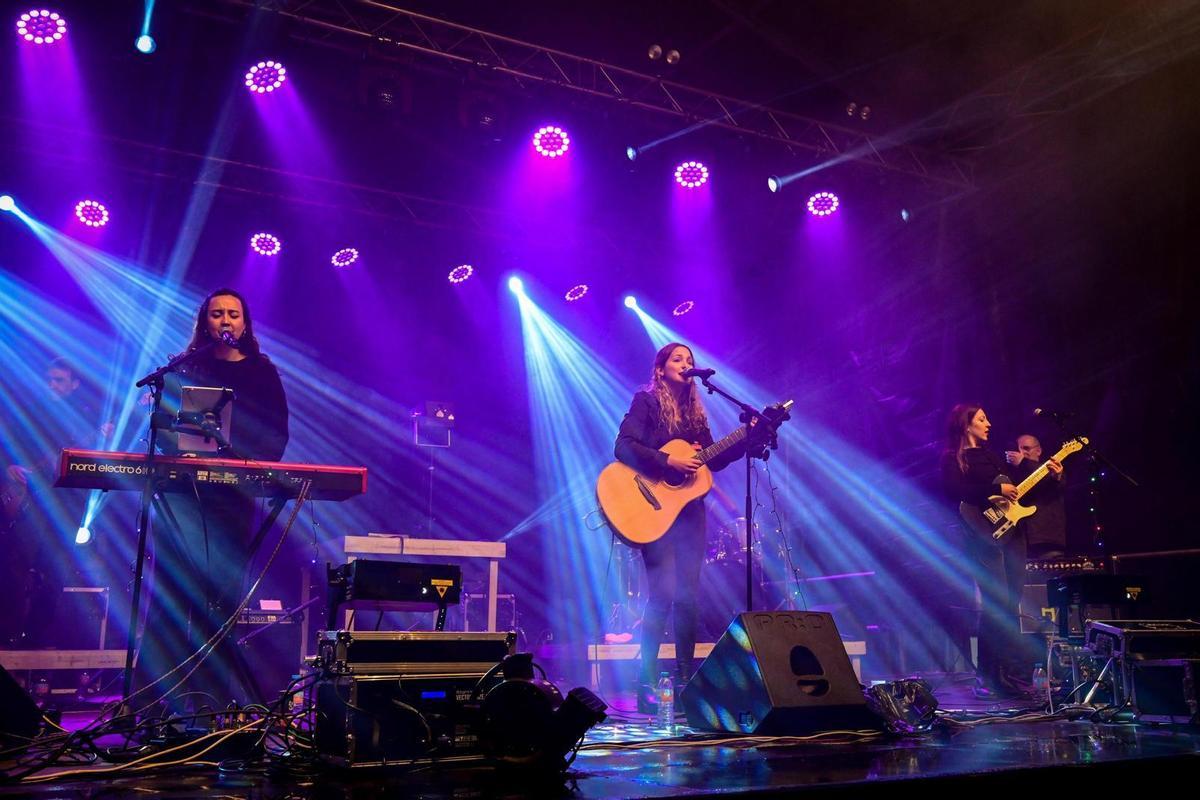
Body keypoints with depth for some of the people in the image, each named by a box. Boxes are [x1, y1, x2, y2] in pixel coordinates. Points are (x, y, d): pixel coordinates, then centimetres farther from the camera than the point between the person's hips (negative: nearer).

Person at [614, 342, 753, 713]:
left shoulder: (695, 411, 17)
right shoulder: (646, 401, -1)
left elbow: (713, 461, 14)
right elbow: (623, 447, -14)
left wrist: (747, 440, 2)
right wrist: (668, 462, -22)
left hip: (689, 507, 6)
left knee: (688, 594, 4)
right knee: (665, 590, -14)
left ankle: (684, 678, 13)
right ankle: (645, 683, -7)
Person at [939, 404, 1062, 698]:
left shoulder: (992, 455, 23)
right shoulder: (953, 459, -1)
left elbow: (1017, 488, 23)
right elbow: (956, 492, -18)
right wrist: (996, 490, -19)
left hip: (1012, 531, 7)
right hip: (985, 535, -7)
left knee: (1012, 604, 5)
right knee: (996, 603, -13)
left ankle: (1013, 675, 9)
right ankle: (987, 677, -7)